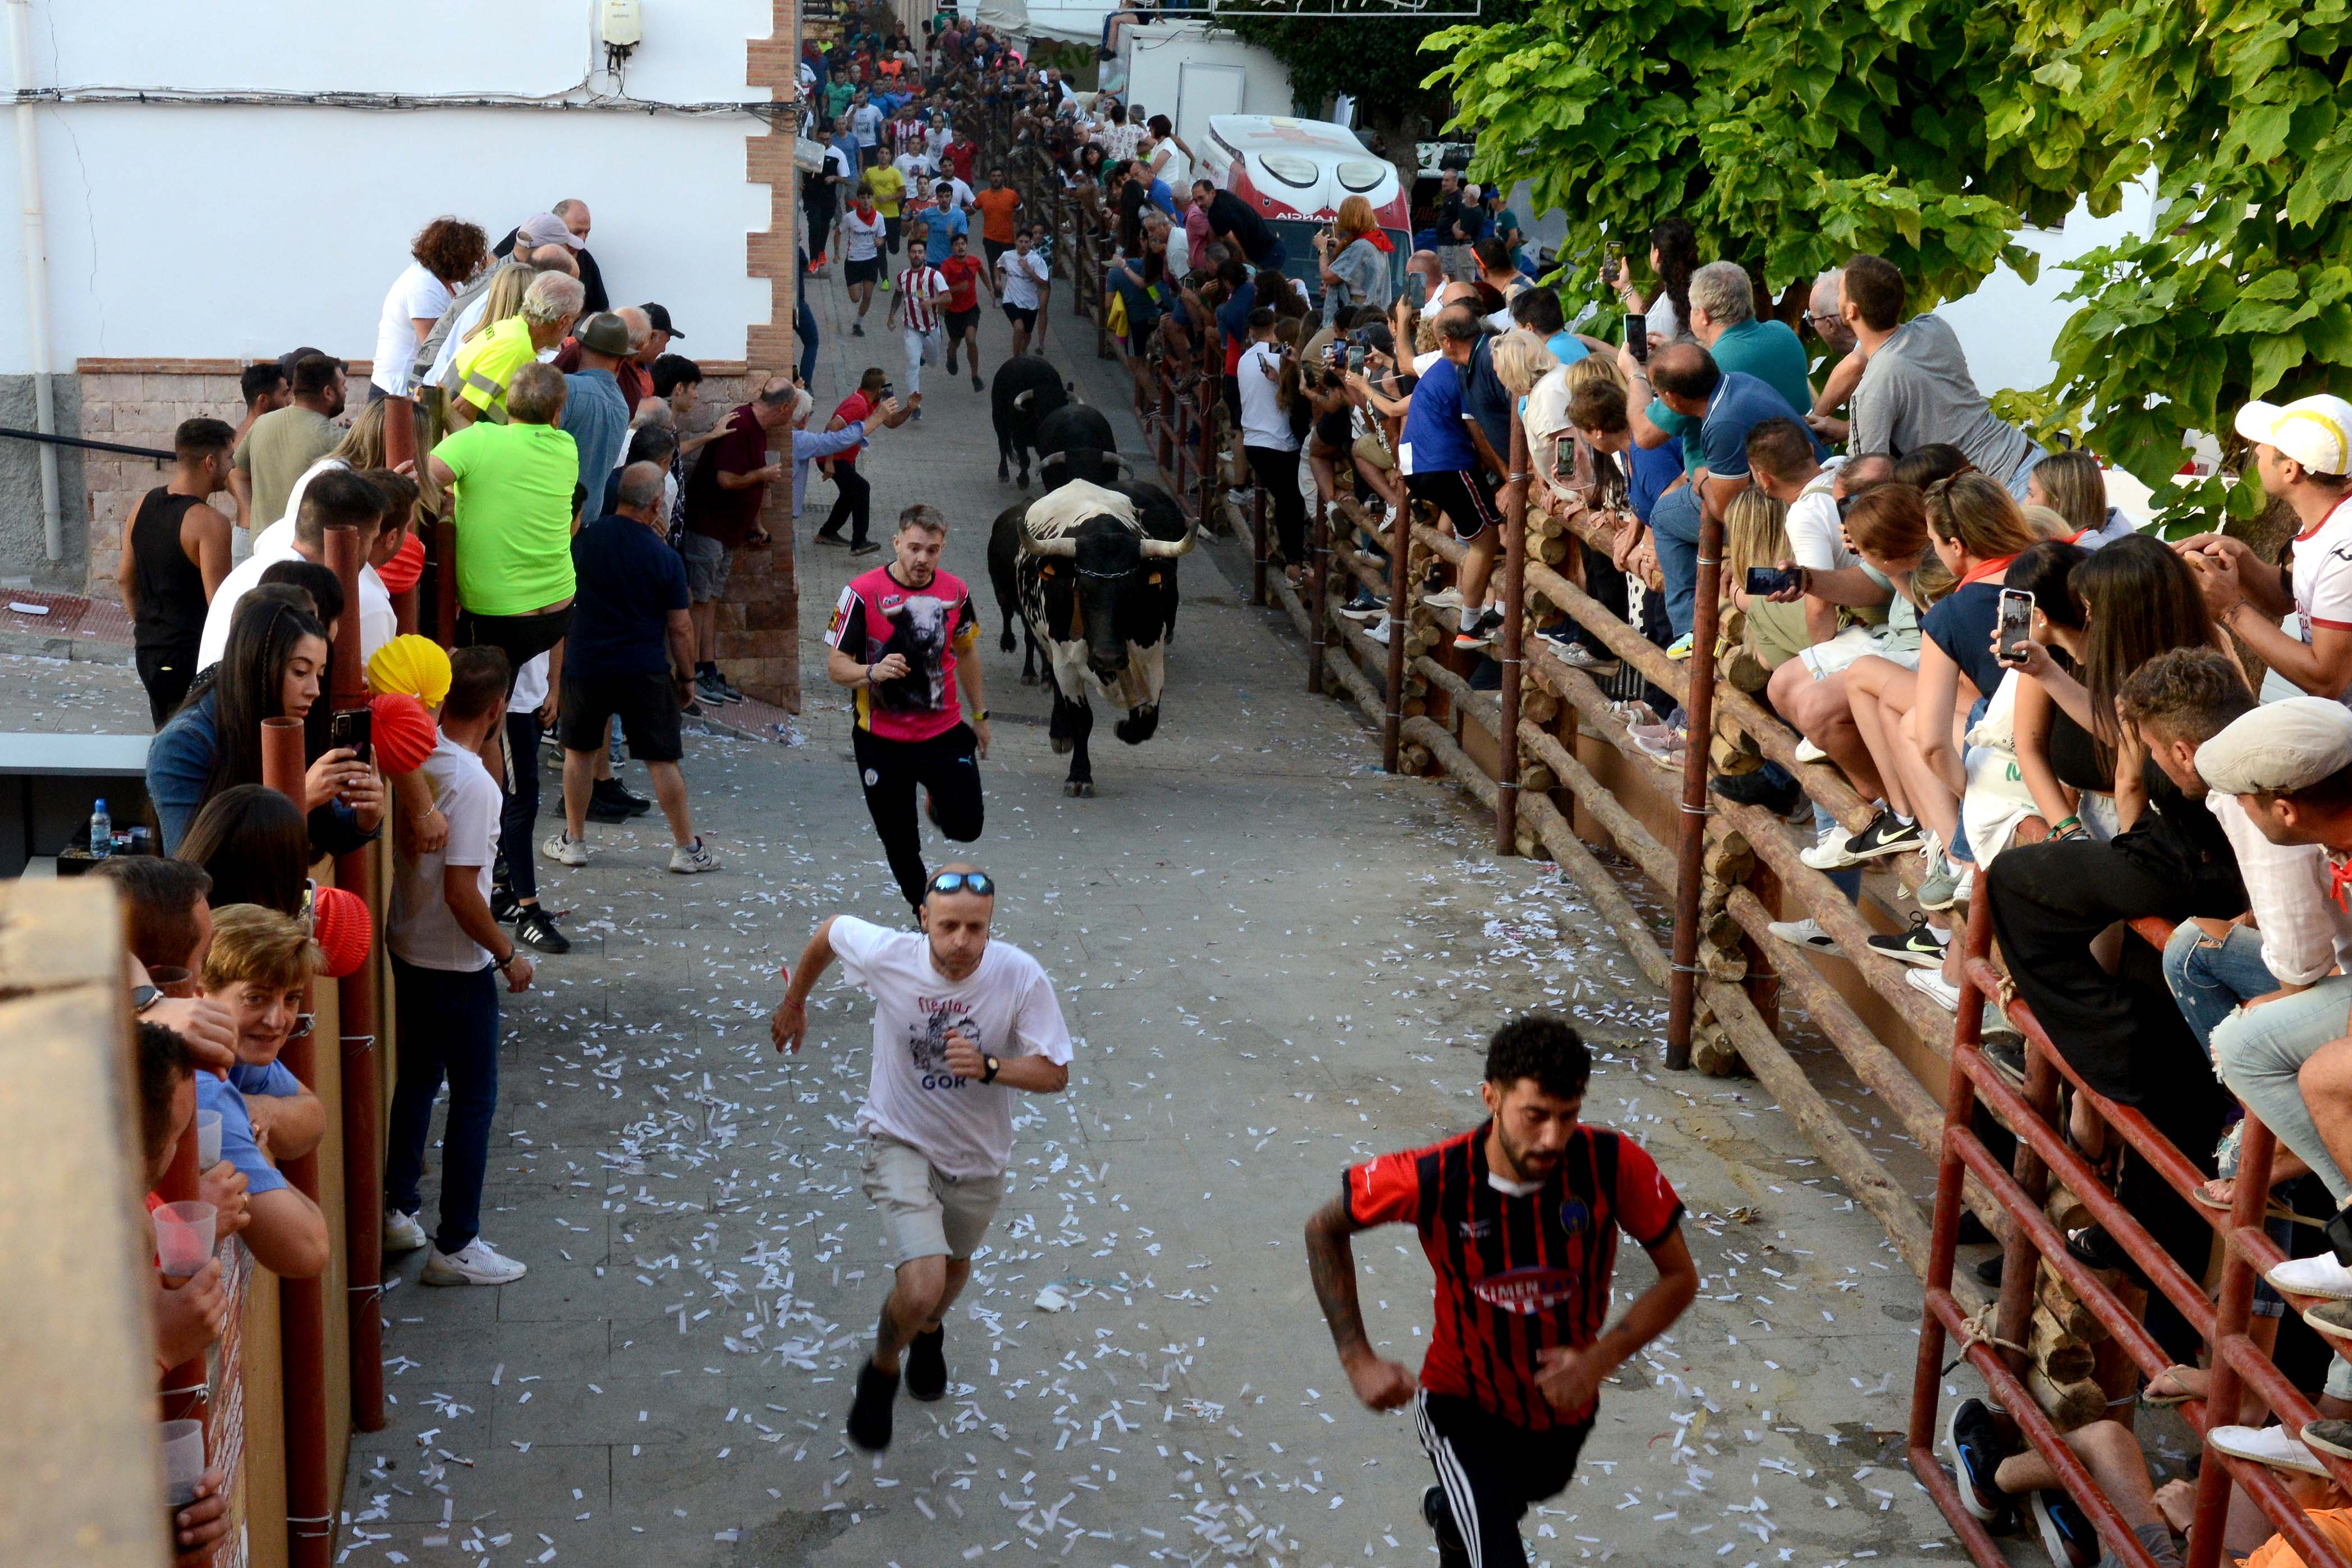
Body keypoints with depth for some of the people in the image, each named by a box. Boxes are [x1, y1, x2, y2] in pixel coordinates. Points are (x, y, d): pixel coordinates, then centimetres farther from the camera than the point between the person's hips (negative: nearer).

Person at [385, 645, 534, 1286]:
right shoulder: (474, 784, -25)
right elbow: (461, 892, -25)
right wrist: (508, 955, -13)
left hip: (405, 950, 8)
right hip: (456, 966, -8)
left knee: (417, 1078, 22)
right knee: (474, 1099, 4)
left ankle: (396, 1213, 32)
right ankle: (456, 1246, 10)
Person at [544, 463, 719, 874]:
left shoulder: (584, 539, -5)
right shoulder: (665, 558, -12)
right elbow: (680, 627, -8)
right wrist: (687, 677, 8)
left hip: (585, 666, 2)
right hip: (646, 671, -2)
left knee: (579, 751, 18)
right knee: (662, 760, 5)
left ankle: (573, 841, 24)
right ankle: (686, 848, 12)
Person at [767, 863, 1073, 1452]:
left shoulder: (1021, 977, -25)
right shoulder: (886, 956, -25)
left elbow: (1055, 1073, -19)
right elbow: (830, 929, -3)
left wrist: (988, 1067, -38)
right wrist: (793, 1001, 12)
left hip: (978, 1155, 3)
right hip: (900, 1143, -2)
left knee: (955, 1266, 27)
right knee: (921, 1285, -20)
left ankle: (928, 1330, 64)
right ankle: (881, 1371, 14)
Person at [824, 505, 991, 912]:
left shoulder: (955, 591, 0)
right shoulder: (863, 592, -13)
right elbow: (836, 666, -13)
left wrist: (980, 716, 19)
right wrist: (872, 671, -34)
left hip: (944, 731, 2)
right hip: (882, 740, -2)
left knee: (966, 828, -5)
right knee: (900, 844, 5)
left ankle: (937, 802, 30)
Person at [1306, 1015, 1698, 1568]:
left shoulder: (1614, 1165, -28)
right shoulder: (1432, 1179, -30)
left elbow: (1680, 1277, -15)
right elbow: (1325, 1230, -12)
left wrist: (1603, 1358, -30)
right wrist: (1358, 1359, -19)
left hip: (1564, 1401, 4)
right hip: (1465, 1404, -3)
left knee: (1512, 1500, 33)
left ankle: (1447, 1511, 68)